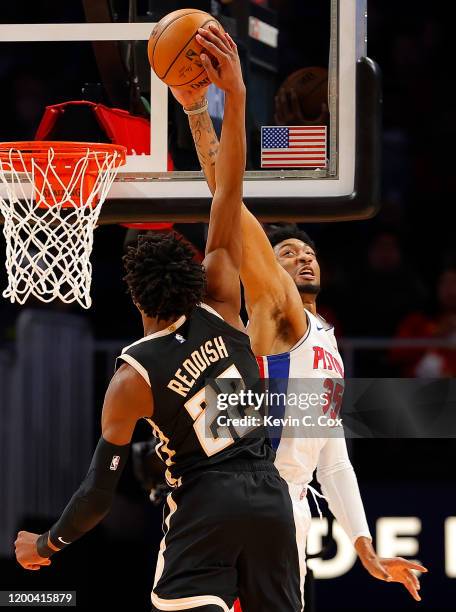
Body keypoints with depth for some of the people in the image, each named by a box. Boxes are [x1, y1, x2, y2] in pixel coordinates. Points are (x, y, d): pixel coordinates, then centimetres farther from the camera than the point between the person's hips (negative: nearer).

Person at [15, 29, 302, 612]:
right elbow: (228, 196, -3)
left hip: (204, 504, -4)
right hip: (268, 492, 4)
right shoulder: (220, 309, -3)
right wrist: (234, 97, -8)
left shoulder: (133, 379, -10)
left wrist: (46, 545, 9)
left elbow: (99, 491, -7)